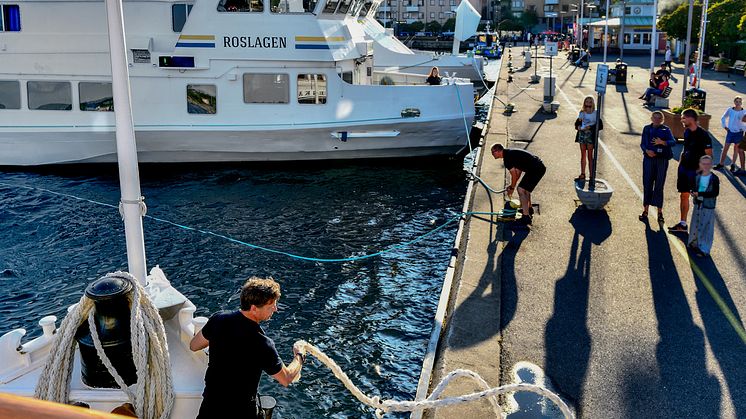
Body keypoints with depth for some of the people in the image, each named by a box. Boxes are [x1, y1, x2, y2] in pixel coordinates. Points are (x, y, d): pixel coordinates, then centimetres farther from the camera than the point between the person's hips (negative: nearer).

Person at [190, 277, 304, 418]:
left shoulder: (218, 319, -17)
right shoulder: (262, 345, -30)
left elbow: (193, 346, 2)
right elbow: (286, 379, -14)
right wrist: (299, 357, 4)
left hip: (210, 401, 4)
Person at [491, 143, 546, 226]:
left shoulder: (507, 157, -13)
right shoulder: (510, 153, 18)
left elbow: (514, 175, -8)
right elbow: (518, 171, 23)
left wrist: (512, 188, 7)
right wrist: (512, 186, 25)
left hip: (536, 169, -10)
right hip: (539, 166, 10)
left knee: (521, 190, -10)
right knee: (525, 188, 26)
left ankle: (526, 217, -13)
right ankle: (529, 209, 41)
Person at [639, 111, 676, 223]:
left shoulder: (666, 129, 2)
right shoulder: (647, 129, 9)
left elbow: (673, 142, -10)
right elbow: (642, 143, 6)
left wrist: (662, 142, -28)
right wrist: (647, 150, -14)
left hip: (662, 159, -1)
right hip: (649, 158, 2)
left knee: (659, 185, 1)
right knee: (647, 184, 2)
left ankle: (660, 212, 9)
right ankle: (645, 210, 12)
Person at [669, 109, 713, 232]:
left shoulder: (703, 134, -15)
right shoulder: (687, 132, 7)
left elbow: (709, 155, -14)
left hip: (696, 170, -7)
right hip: (684, 168, 7)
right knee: (684, 195, 12)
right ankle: (682, 224, 20)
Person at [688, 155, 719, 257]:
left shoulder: (714, 178, -13)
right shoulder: (697, 176, 3)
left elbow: (715, 193, -18)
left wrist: (700, 194, -23)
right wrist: (693, 192, -13)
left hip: (709, 206, -5)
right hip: (698, 204, 5)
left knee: (706, 227, 1)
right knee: (696, 224, 15)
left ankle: (704, 249, 9)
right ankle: (694, 243, 33)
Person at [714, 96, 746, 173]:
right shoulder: (730, 110, -5)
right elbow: (723, 118, 10)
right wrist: (724, 126, 3)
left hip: (739, 133, -1)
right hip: (730, 132, 1)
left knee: (736, 149, 9)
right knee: (725, 148, 6)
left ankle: (733, 165, 20)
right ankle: (721, 163, 15)